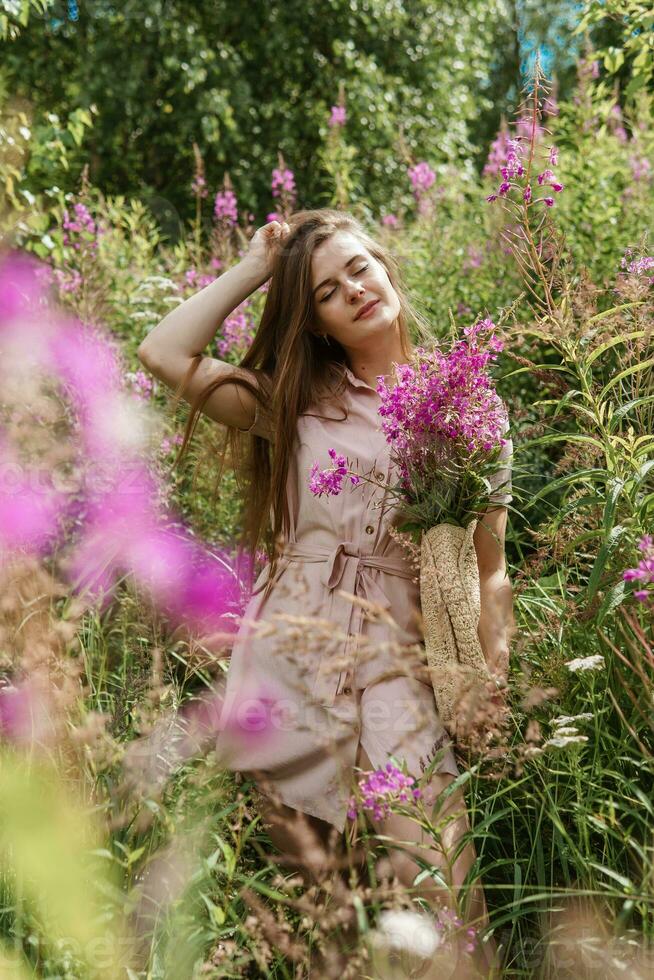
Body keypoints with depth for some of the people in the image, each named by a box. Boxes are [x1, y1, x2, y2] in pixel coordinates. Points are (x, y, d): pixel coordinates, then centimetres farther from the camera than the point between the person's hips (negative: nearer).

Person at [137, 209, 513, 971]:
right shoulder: (296, 400, 11)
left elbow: (489, 571, 7)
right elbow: (164, 353, -1)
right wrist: (253, 267, 6)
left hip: (396, 660, -1)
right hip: (291, 649, 2)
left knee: (438, 892, -14)